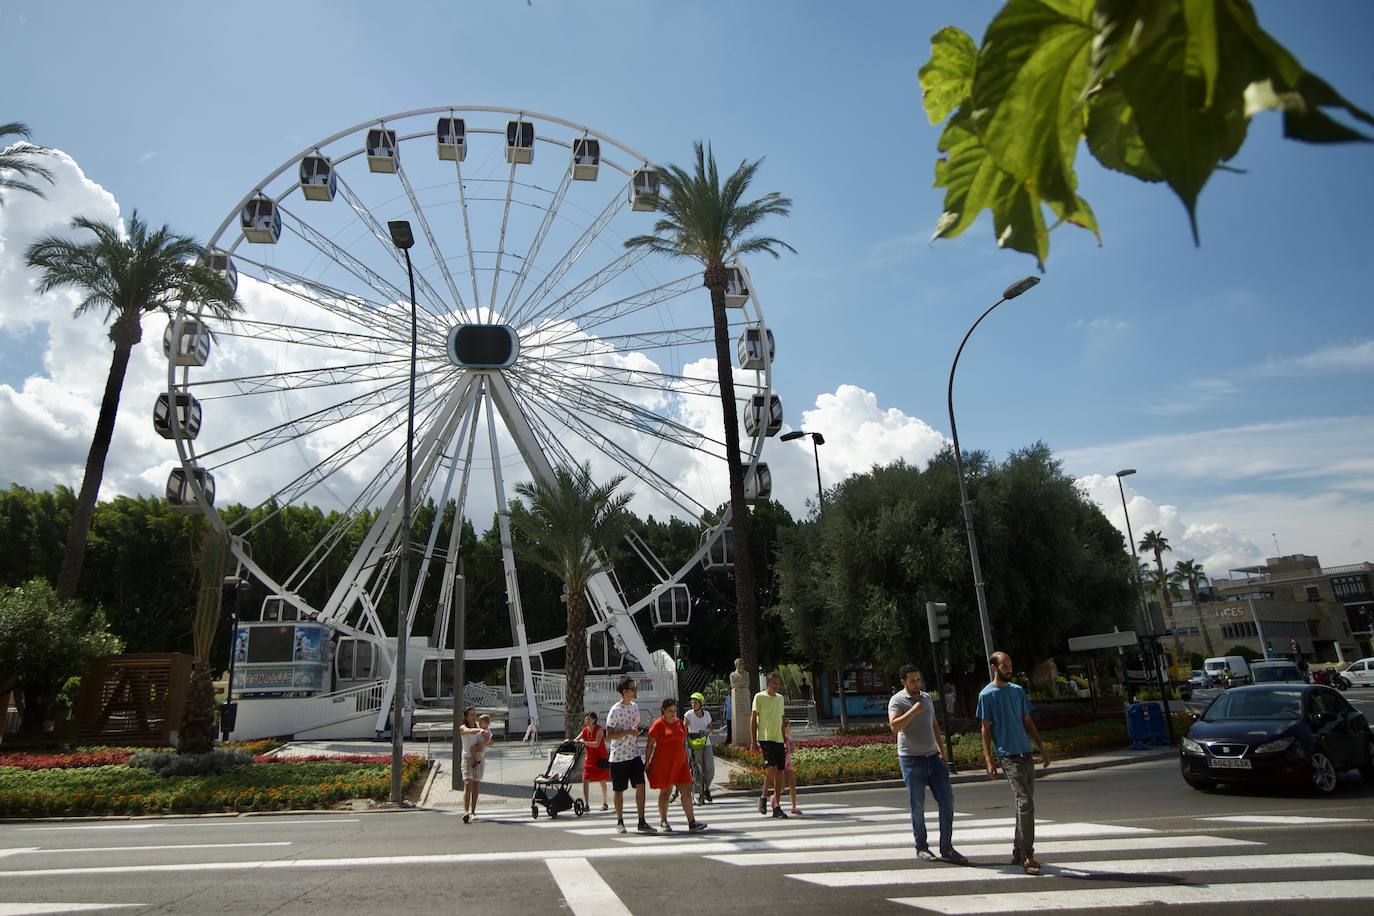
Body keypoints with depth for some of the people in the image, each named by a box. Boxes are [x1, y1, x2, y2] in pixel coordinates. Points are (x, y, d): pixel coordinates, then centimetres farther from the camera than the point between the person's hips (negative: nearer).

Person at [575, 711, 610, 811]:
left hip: (600, 758, -4)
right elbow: (576, 740, 3)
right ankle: (586, 804, -8)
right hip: (589, 758, 4)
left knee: (602, 781, 10)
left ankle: (604, 803, 25)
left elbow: (596, 744, -26)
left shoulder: (599, 729, -15)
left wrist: (584, 742, -32)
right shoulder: (585, 730, 2)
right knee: (585, 780, -11)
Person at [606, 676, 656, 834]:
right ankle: (620, 822, 20)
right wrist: (628, 732, -23)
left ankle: (642, 822, 3)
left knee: (640, 785, -4)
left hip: (634, 754, 5)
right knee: (619, 790, 6)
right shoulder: (615, 710, -15)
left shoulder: (635, 706, 8)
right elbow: (609, 736, -18)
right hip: (618, 756, -5)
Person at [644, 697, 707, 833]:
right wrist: (647, 763, -8)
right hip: (663, 764, -5)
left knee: (686, 792, -1)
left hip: (679, 763, 5)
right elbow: (650, 745, -5)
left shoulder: (679, 723, 11)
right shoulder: (658, 724, -7)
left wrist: (687, 762, 18)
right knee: (665, 792, 5)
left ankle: (692, 823, 1)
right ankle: (663, 822, 18)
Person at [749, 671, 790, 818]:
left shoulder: (780, 698, 15)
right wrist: (753, 741, -8)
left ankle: (777, 806, 9)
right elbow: (753, 719, -3)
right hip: (765, 738, -6)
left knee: (780, 772, 2)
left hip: (779, 740, 6)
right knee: (771, 768, -19)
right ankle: (764, 797, 2)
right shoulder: (759, 697, -3)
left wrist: (785, 740, 18)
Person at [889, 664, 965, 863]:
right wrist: (914, 711, -29)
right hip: (911, 760, -6)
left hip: (933, 757, 6)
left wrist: (941, 752, 19)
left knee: (947, 800, 2)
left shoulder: (927, 697, 12)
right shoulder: (897, 701, -10)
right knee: (917, 806, 2)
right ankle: (921, 848, 17)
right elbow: (894, 726, -26)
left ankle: (946, 849, 10)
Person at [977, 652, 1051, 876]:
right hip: (1009, 756, -7)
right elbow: (986, 729, -5)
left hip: (1027, 754, 7)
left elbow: (1027, 721, 18)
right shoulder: (987, 695, -6)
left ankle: (1018, 852, 19)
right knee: (1025, 804, -13)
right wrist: (989, 760, -9)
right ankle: (1026, 856, -8)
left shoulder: (1017, 690, 12)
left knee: (1026, 805, 10)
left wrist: (1042, 748, 13)